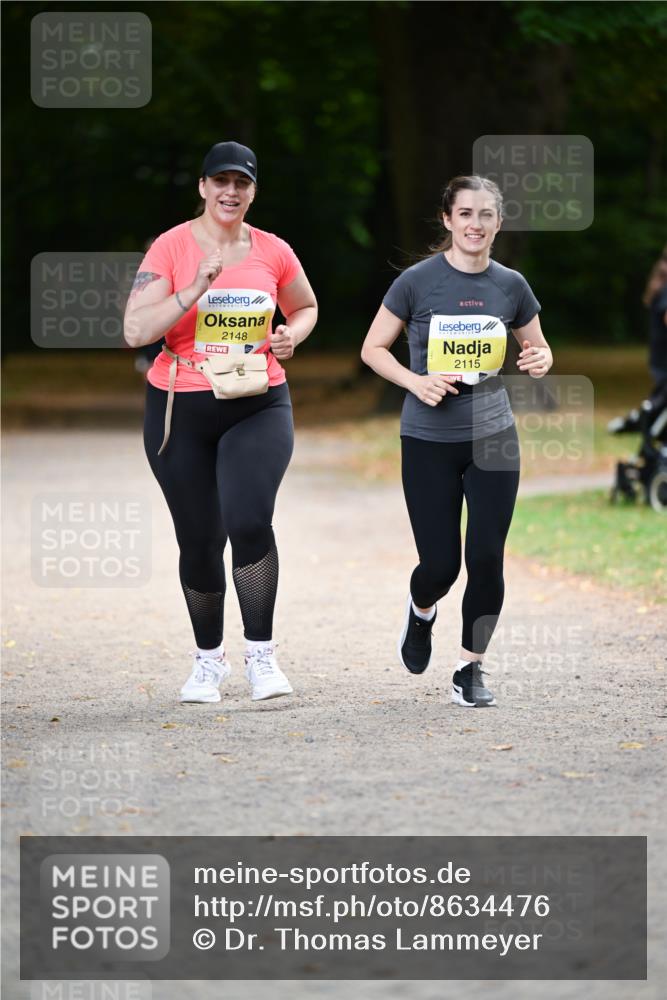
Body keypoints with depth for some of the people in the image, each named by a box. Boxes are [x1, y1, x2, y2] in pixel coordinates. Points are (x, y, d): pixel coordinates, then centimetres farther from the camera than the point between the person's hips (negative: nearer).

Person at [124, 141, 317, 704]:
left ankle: (261, 654, -10)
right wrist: (194, 291, -22)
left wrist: (291, 335, 1)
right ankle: (209, 658, 27)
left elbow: (305, 307, 22)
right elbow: (136, 331, -13)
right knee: (200, 540, 6)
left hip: (258, 407, 0)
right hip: (180, 409, 0)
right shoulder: (172, 247, -5)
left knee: (249, 520, -22)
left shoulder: (274, 252, 3)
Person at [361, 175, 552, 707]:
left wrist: (541, 361, -10)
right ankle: (421, 611, 35)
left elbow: (538, 349, 14)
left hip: (493, 439, 2)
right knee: (440, 565, -2)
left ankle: (471, 667, 13)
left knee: (486, 558, -5)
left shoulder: (510, 285, 1)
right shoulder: (418, 281, -7)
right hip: (428, 442, -2)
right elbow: (373, 348, -1)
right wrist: (416, 382, -17)